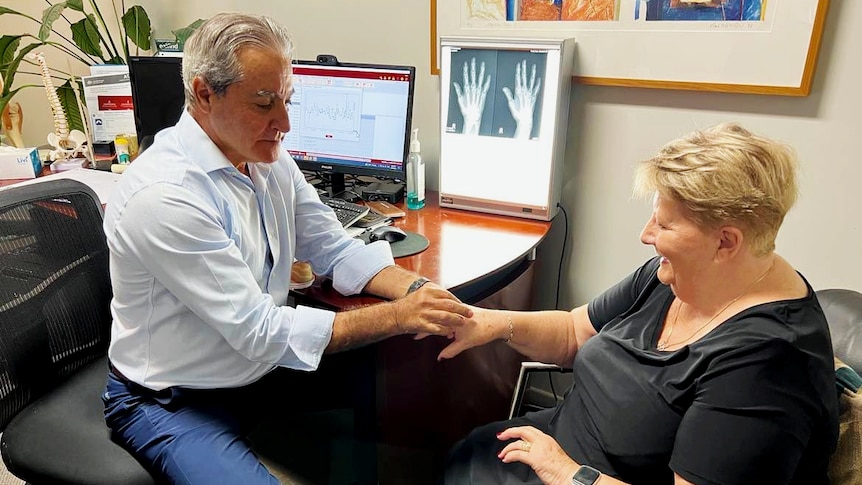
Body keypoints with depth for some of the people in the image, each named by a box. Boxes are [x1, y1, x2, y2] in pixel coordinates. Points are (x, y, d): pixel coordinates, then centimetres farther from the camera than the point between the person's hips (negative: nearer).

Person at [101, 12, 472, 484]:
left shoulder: (269, 159, -3)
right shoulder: (163, 194, -27)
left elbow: (335, 249, 2)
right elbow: (257, 330, -28)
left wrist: (416, 289, -17)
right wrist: (397, 317, -29)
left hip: (260, 371, 7)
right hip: (172, 404, -6)